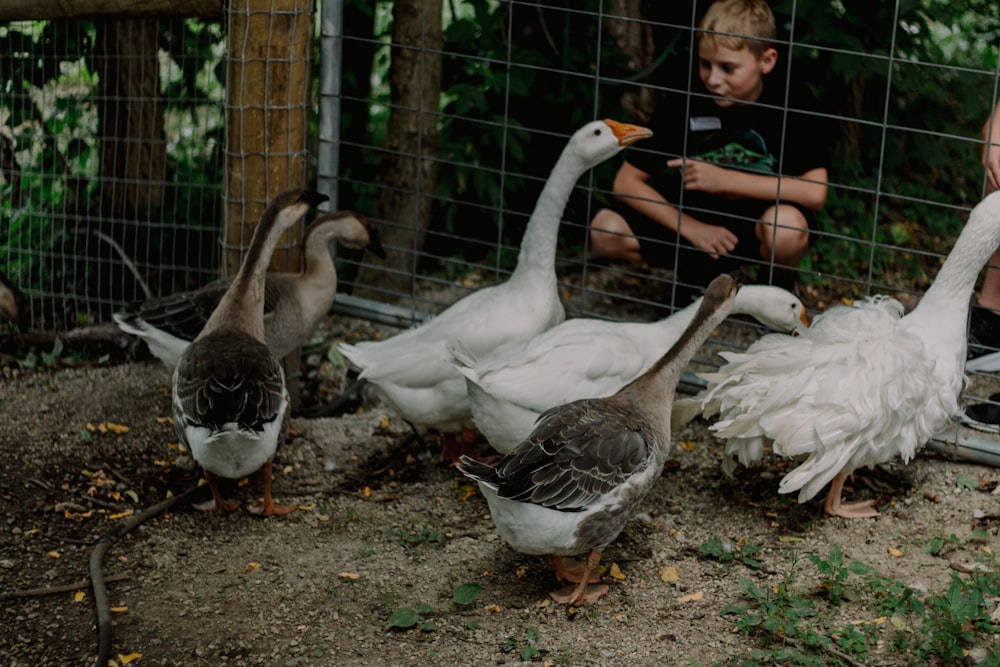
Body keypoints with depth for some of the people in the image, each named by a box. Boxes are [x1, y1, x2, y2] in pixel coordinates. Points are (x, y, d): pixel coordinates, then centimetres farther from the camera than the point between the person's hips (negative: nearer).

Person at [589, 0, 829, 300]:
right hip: (693, 222, 3)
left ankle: (781, 287, -1)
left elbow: (815, 192, -28)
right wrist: (691, 228, -18)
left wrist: (725, 180, -26)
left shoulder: (789, 117, -14)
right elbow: (626, 182, -6)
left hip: (755, 229, -3)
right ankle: (693, 273, 9)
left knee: (786, 224, -38)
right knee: (605, 230, -18)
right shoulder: (681, 112, -8)